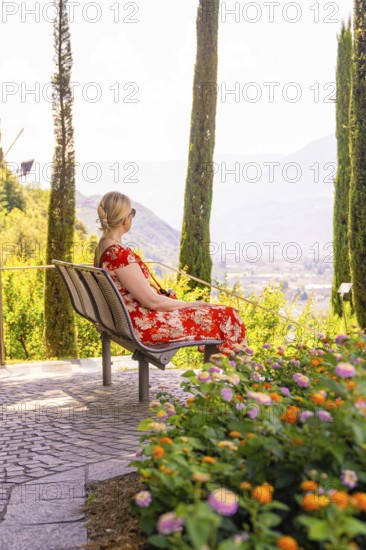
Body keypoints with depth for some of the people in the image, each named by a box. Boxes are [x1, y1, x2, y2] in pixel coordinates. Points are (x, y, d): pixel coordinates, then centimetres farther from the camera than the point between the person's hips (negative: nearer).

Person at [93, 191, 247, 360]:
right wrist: (190, 304, -8)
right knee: (226, 316, -2)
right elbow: (152, 301, -21)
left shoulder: (102, 248, 6)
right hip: (145, 324, -10)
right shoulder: (120, 254, -24)